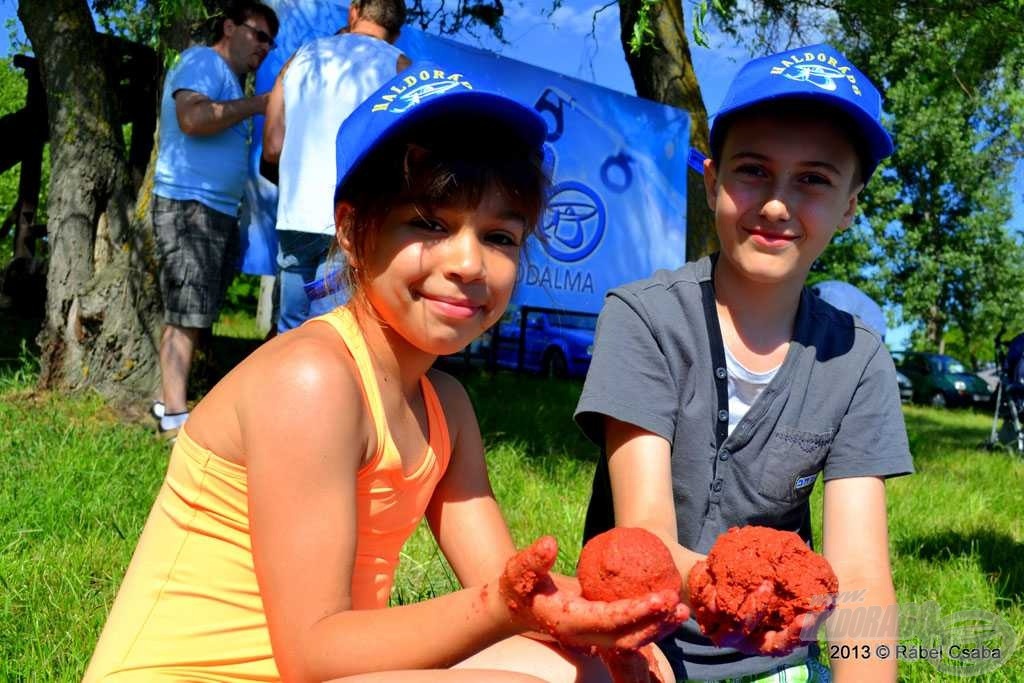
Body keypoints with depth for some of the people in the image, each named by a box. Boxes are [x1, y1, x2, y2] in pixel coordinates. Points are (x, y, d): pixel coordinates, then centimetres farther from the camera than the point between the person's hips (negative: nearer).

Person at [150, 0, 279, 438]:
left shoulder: (230, 83, 23)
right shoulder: (203, 61, -5)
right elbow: (192, 118, -24)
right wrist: (256, 104, -15)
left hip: (219, 210, 10)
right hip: (189, 204, -10)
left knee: (193, 315, 11)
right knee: (185, 316, -11)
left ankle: (169, 401, 17)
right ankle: (175, 417, -10)